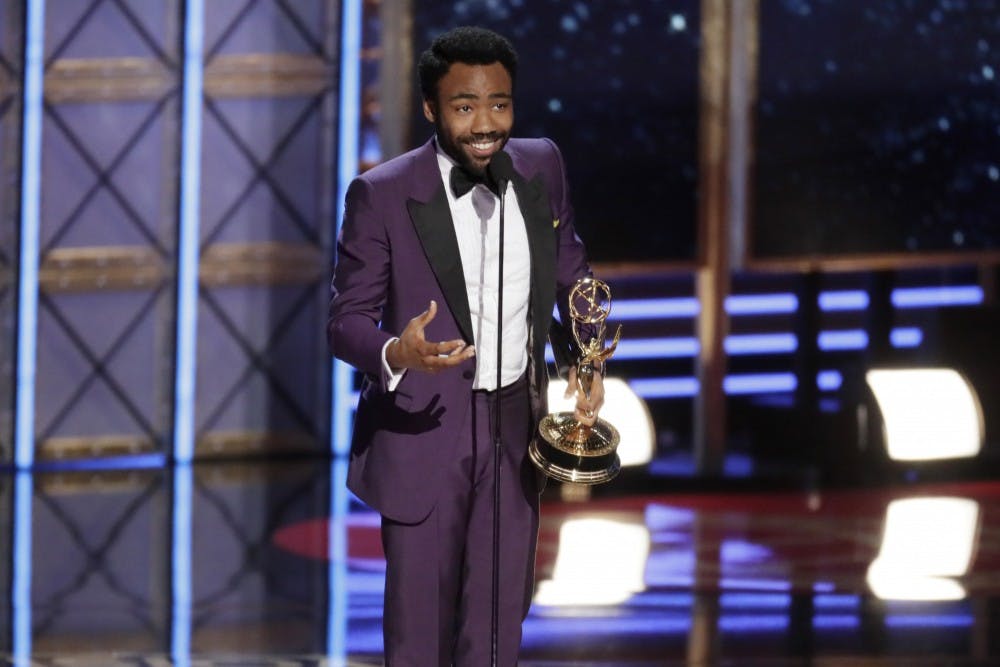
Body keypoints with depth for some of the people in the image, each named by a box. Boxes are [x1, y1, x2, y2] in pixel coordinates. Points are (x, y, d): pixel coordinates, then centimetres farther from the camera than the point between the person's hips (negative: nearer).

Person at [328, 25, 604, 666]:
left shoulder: (542, 167, -1)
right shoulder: (382, 195, -14)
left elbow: (571, 271, 14)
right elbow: (347, 317, -11)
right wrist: (394, 354, -34)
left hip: (515, 423, 4)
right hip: (423, 429, -4)